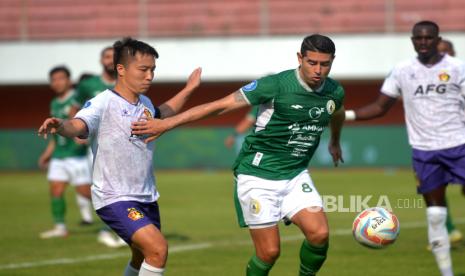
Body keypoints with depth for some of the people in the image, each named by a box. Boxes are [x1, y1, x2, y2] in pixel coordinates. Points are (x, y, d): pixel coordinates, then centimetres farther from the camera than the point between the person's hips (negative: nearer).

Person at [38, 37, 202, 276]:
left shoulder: (145, 103, 7)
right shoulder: (104, 103, -17)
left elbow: (161, 113, 33)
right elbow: (78, 126, -37)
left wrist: (188, 89, 36)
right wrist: (61, 126, -58)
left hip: (146, 197, 9)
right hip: (115, 199, -9)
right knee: (158, 249, -24)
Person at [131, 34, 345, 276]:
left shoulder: (334, 92, -1)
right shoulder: (276, 85, -19)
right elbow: (220, 105, -18)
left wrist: (335, 142, 46)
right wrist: (167, 123, -21)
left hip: (295, 175, 5)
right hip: (257, 176, -5)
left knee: (319, 234, -16)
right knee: (269, 251, -8)